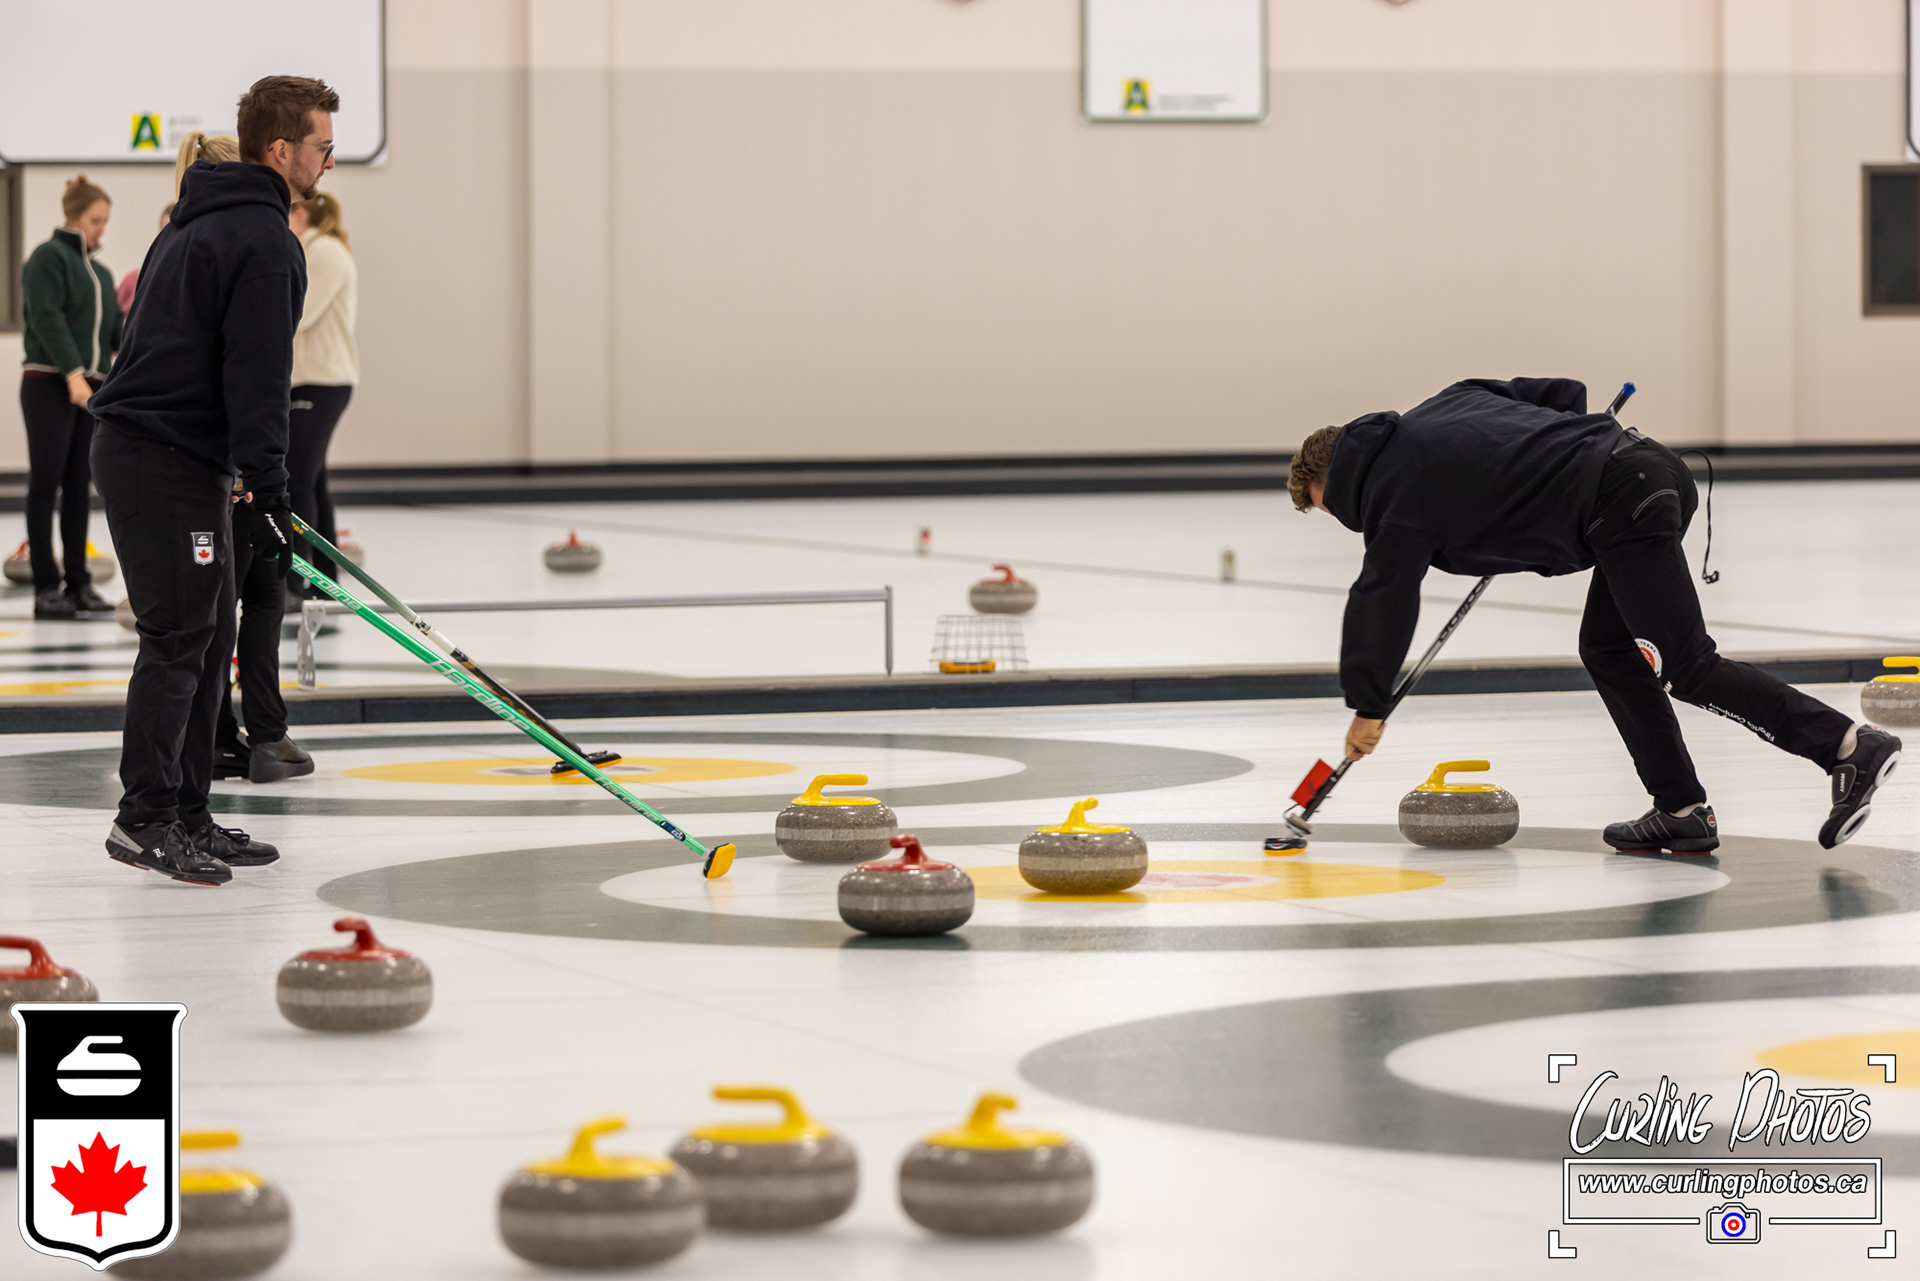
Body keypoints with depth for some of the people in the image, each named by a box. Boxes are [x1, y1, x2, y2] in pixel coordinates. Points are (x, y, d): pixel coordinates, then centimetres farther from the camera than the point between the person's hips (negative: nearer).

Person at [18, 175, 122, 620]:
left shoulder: (100, 272, 18)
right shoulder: (49, 257, -5)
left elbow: (114, 329, 16)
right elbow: (47, 320, -16)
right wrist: (72, 373, -24)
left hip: (90, 387, 7)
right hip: (50, 384, -7)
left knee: (78, 487, 7)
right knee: (46, 484, -5)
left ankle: (79, 584, 9)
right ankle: (46, 588, -4)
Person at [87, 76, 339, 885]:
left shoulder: (198, 222, 18)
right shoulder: (263, 241, -14)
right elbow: (256, 377, -18)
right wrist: (269, 495, -17)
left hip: (142, 446, 10)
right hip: (167, 462, -10)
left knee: (209, 636, 11)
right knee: (178, 637, -9)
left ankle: (187, 816, 14)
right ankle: (146, 819, -9)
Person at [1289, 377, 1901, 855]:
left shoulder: (1400, 494, 1)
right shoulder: (1444, 408, 24)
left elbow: (1382, 599, 5)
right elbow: (1563, 393, 25)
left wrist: (1367, 706, 16)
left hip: (1620, 504, -9)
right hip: (1651, 462, 9)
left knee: (1689, 670, -9)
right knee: (1606, 652, 16)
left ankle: (1851, 747, -17)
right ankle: (1682, 809, 13)